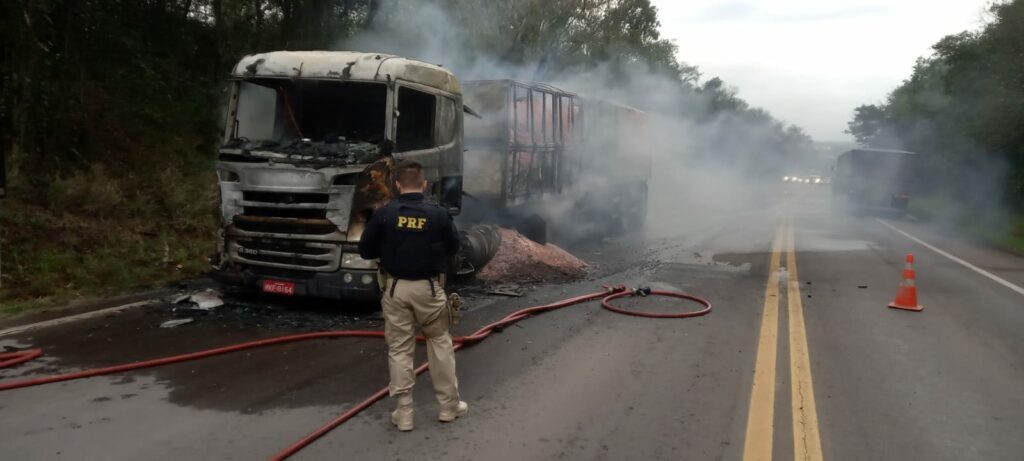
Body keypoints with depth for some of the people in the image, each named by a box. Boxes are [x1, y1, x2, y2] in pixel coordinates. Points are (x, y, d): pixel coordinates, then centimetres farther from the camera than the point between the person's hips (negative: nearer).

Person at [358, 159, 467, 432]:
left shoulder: (384, 214, -7)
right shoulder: (438, 214, -7)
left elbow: (366, 251, -1)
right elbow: (453, 248, 5)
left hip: (395, 288, 0)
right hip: (429, 287, 0)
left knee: (399, 349, 8)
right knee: (440, 343, 15)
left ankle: (404, 413, 11)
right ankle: (449, 406, 21)